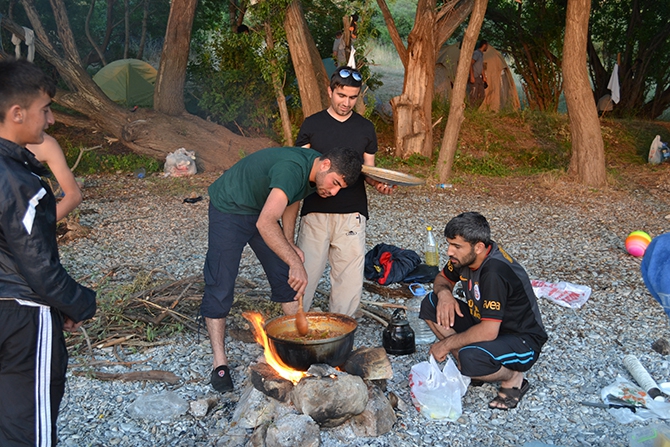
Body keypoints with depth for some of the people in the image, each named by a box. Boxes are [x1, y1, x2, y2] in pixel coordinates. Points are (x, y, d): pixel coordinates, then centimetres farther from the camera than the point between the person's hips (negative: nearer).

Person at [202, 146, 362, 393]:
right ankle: (220, 363, 2)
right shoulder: (293, 169, -37)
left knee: (285, 277, 6)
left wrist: (289, 243, 3)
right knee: (220, 287, -7)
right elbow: (265, 223, -46)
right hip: (228, 208, -8)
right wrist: (295, 263, -49)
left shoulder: (314, 172, -8)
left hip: (260, 209, 8)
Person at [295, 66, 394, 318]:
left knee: (350, 278, 1)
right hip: (315, 212, -1)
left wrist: (378, 183, -6)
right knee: (305, 273, -2)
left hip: (352, 214, 1)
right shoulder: (312, 124, 6)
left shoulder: (365, 128, 10)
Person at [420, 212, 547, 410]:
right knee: (431, 304, -3)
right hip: (486, 324, 8)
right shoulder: (464, 256, -9)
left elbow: (488, 331, -36)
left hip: (522, 342, -8)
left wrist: (446, 344, -24)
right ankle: (466, 361, 5)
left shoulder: (494, 272, -33)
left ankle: (513, 377, -4)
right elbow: (443, 278, 10)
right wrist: (444, 292, -14)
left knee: (471, 359, -37)